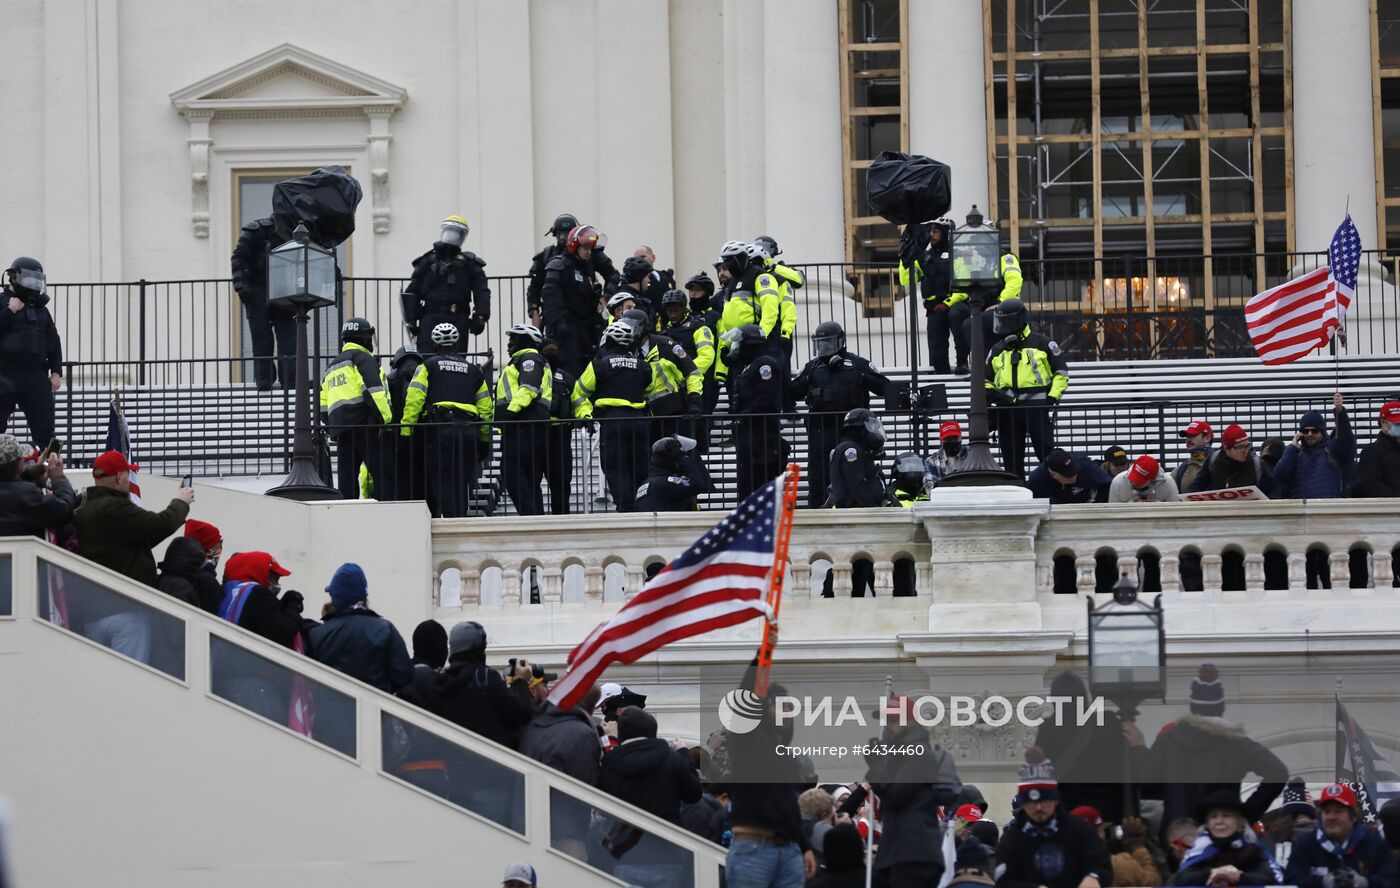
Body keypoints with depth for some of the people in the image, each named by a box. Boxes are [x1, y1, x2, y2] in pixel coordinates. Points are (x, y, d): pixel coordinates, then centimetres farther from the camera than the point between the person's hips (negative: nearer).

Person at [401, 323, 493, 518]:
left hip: (439, 430, -3)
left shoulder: (428, 366, 8)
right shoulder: (474, 371, 18)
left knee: (442, 481, -6)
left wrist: (405, 431, -5)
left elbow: (414, 399, -3)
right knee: (462, 481, 11)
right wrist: (485, 439, 22)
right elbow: (486, 408, 15)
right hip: (469, 431, 3)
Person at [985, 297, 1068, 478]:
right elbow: (986, 380, 24)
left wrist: (1053, 397, -7)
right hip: (1007, 410, 5)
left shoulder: (1041, 344, 3)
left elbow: (1061, 372, 5)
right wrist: (988, 392, 1)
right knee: (1011, 458, 6)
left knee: (1047, 454, -8)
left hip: (1036, 407, -5)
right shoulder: (997, 351, 17)